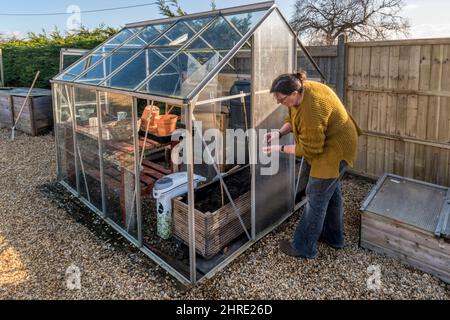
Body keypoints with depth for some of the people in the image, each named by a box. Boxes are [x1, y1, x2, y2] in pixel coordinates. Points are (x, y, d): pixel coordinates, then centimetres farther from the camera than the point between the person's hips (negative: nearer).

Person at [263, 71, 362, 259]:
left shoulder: (312, 110, -34)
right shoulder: (301, 90, -6)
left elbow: (308, 149, -26)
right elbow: (292, 118, 10)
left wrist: (280, 149, -18)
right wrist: (279, 133, -6)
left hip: (335, 150, -10)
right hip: (329, 143, 10)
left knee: (316, 197, -3)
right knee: (331, 191, 20)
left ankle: (304, 248, 10)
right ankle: (334, 238, 38)